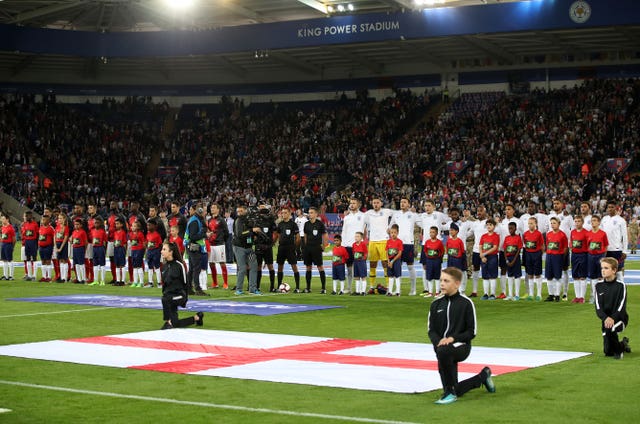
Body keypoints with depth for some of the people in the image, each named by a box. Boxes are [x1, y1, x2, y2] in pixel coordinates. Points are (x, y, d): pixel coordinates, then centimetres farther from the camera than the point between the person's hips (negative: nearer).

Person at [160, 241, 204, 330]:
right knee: (176, 324, 7)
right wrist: (164, 293, 15)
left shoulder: (179, 265, -13)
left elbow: (185, 282, -9)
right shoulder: (165, 266, 7)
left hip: (179, 295, -8)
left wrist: (185, 299, -8)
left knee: (166, 299, -39)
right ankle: (197, 318, 31)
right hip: (169, 295, 8)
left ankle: (168, 321, -23)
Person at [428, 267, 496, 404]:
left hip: (461, 346, -5)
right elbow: (431, 330, 7)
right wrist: (438, 342, -14)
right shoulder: (436, 304, 7)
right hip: (441, 346, 5)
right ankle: (484, 376, 37)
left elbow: (471, 332, -6)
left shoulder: (466, 303, -6)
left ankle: (449, 393, -24)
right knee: (457, 391, 6)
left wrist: (453, 338, -20)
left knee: (443, 351, -40)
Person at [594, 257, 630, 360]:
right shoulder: (599, 286, -1)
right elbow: (598, 307, -6)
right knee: (608, 353, 4)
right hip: (606, 319, 4)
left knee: (610, 329, -38)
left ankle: (618, 350, -11)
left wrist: (613, 318, -31)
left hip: (619, 318, -4)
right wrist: (605, 318, -25)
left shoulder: (620, 285, -11)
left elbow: (621, 307, -16)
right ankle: (623, 345, 37)